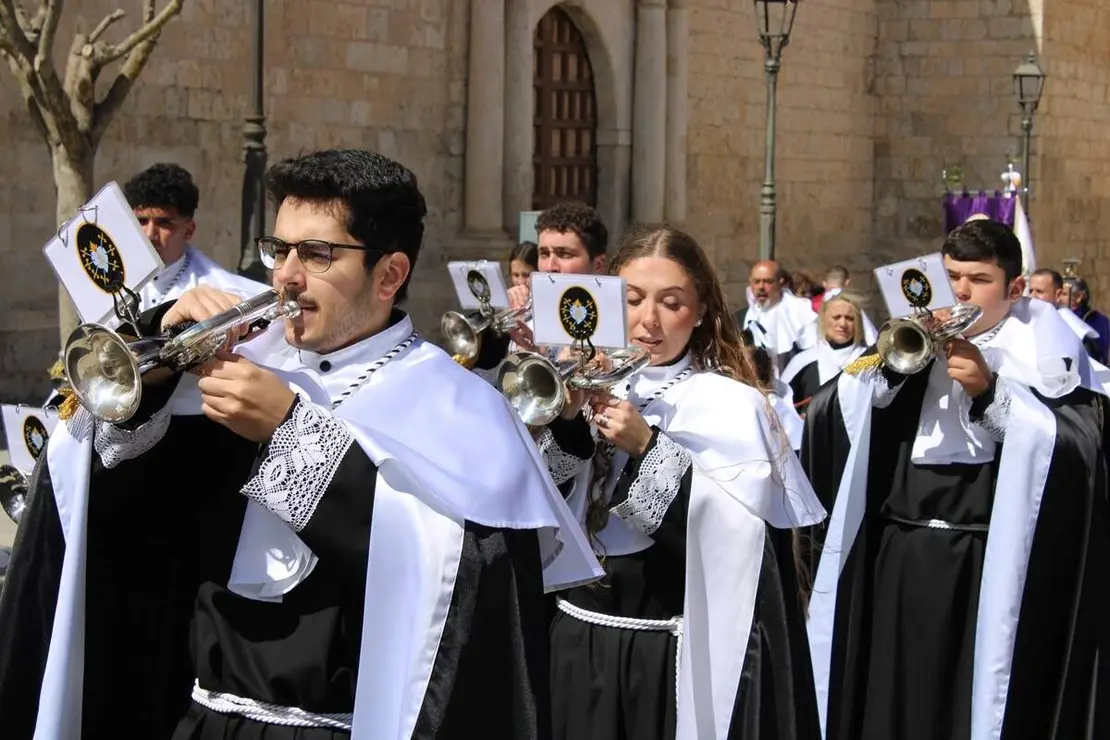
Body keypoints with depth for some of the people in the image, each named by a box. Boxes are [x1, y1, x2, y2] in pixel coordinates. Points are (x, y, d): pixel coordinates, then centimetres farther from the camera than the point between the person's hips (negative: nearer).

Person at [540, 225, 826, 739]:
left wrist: (648, 448, -22)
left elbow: (736, 538, -18)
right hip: (577, 640, 4)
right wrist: (565, 419, -12)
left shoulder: (730, 405, -7)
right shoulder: (593, 388, 6)